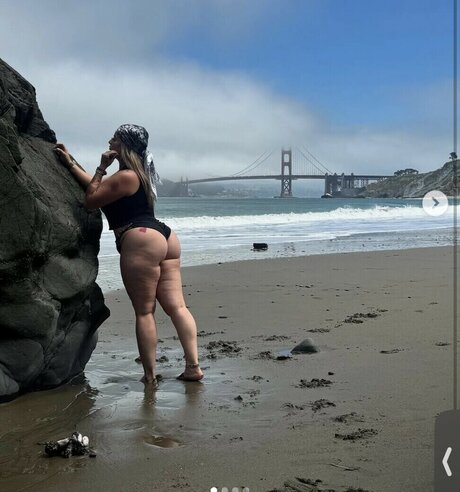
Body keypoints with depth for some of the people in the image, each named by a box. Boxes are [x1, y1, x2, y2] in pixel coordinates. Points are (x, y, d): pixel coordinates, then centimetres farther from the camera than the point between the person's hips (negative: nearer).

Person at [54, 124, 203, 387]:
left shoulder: (125, 177, -9)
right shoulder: (137, 173, 23)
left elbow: (91, 200, -2)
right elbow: (98, 186, 30)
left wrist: (102, 167, 3)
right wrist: (71, 162, 32)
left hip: (141, 241, -10)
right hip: (164, 237, 10)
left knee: (144, 311, -3)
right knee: (177, 305, 3)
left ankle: (150, 376, 2)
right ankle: (193, 366, 0)